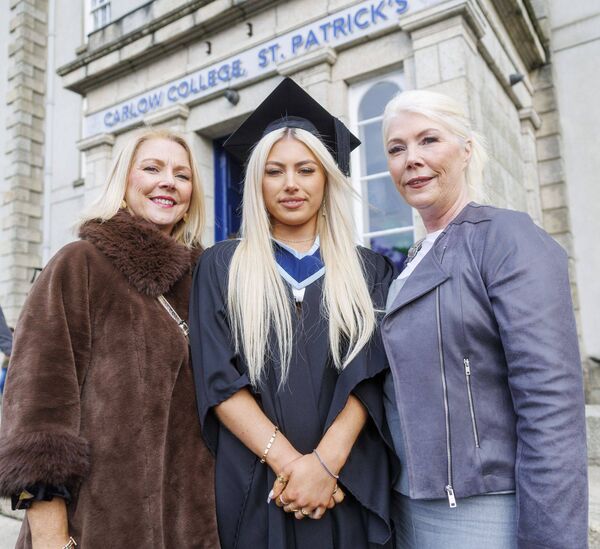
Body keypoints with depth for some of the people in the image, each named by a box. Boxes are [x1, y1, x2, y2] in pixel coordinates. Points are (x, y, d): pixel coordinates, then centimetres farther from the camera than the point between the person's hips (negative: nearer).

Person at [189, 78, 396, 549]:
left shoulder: (369, 272, 5)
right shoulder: (221, 267, 2)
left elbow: (370, 376, -3)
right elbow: (219, 378, -7)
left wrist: (325, 462, -16)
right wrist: (288, 462, -16)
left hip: (351, 485, 1)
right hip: (255, 487, -1)